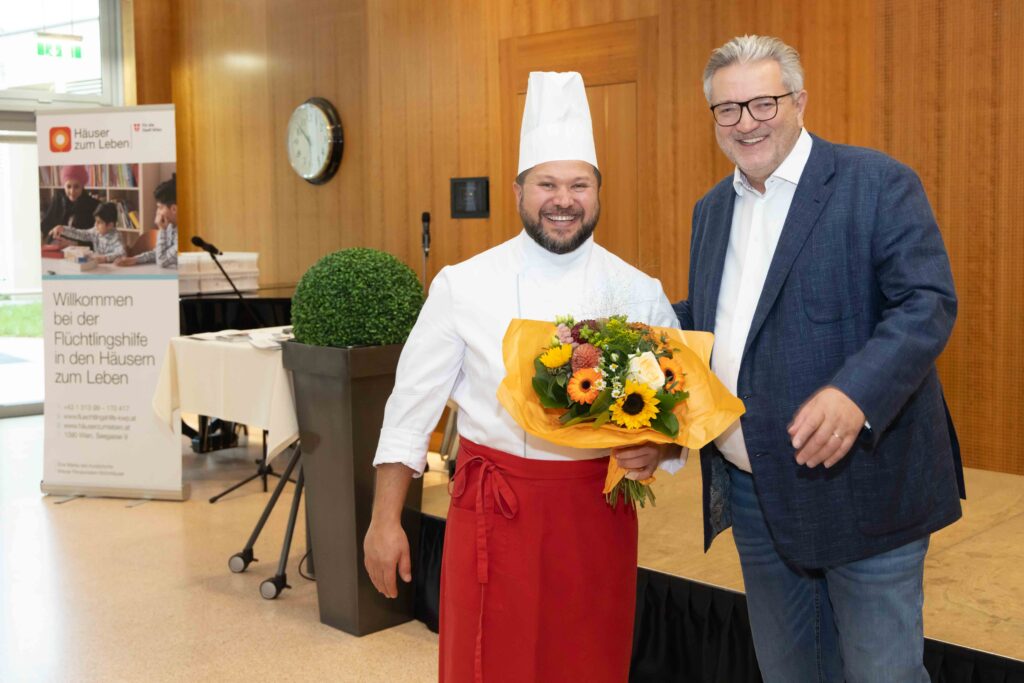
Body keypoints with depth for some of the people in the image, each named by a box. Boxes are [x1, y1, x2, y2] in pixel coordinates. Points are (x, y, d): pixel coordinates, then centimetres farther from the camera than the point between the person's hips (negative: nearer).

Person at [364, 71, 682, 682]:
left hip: (598, 511, 2)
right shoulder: (463, 286, -3)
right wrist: (385, 519, 0)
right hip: (493, 509, -1)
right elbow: (414, 403, 0)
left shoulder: (638, 293, 1)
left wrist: (658, 446, -15)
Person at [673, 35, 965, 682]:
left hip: (859, 487, -6)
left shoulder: (878, 183, -8)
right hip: (752, 492, 7)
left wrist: (856, 394, -33)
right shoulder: (713, 208, 13)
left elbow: (929, 302, -17)